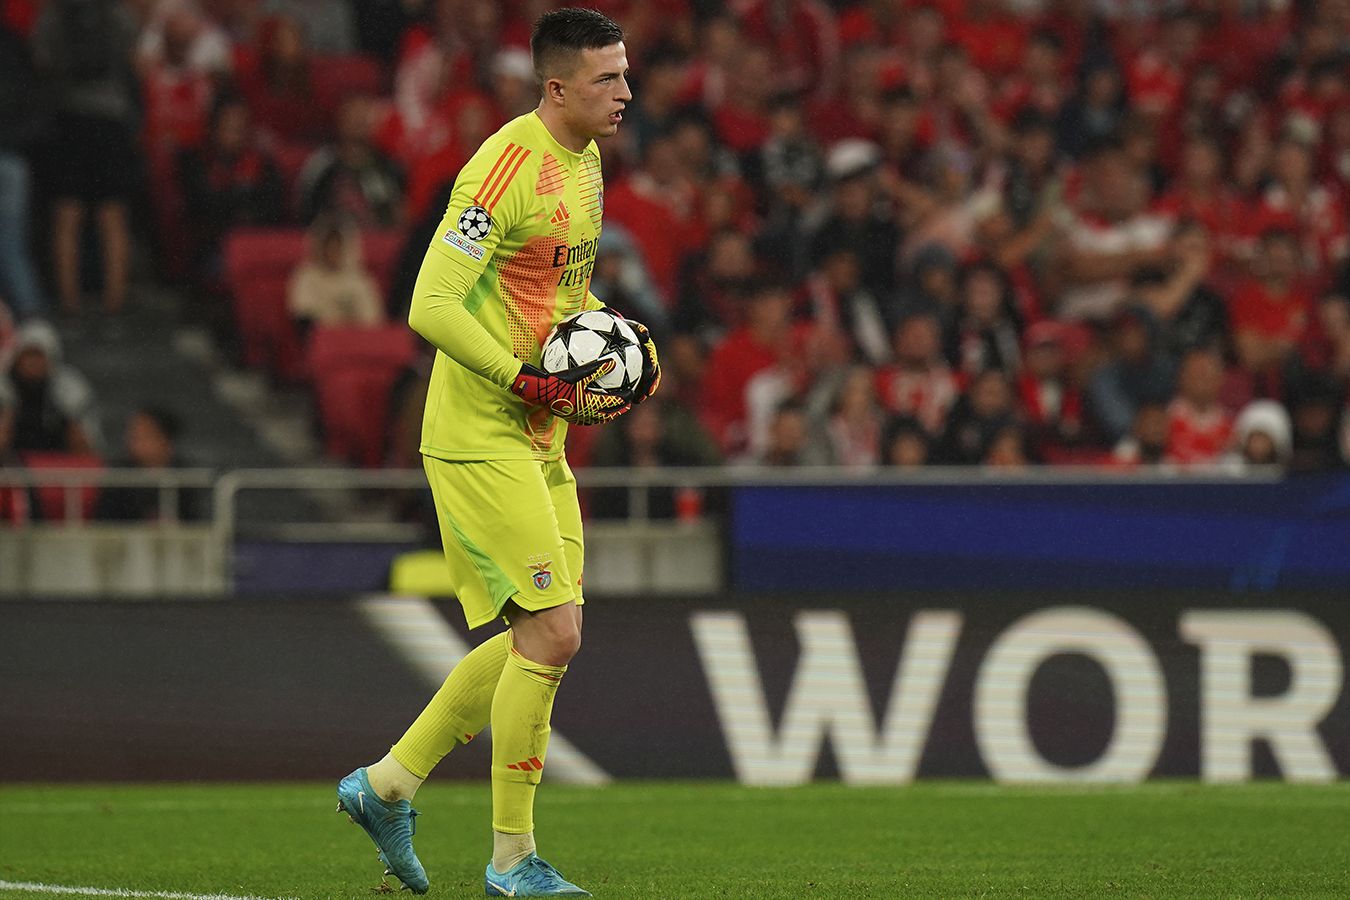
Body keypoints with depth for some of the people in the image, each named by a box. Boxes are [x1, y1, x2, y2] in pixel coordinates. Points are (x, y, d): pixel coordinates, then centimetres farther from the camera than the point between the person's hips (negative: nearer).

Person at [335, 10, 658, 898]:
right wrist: (530, 383, -22)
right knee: (552, 633, -12)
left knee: (539, 638, 11)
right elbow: (432, 306, -22)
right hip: (480, 436, -10)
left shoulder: (585, 161, 12)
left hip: (539, 441, 10)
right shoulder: (507, 167, -19)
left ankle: (387, 785, 23)